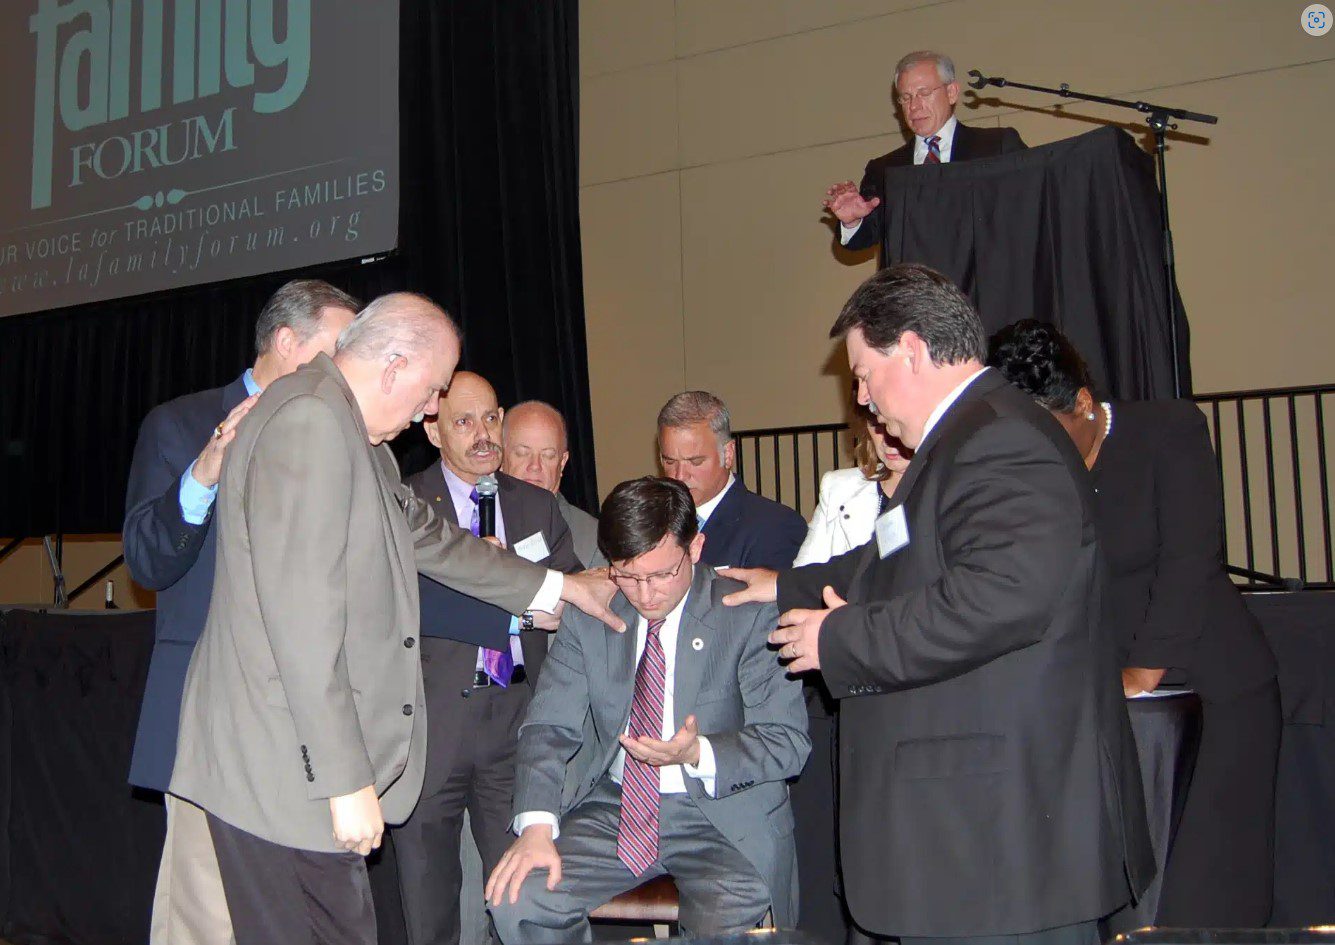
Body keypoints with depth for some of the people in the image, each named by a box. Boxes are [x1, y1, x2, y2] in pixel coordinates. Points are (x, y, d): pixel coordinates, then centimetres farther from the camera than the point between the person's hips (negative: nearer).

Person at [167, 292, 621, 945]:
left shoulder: (354, 436, 17)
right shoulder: (309, 420, -16)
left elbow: (428, 538, 30)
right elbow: (300, 613, -22)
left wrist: (557, 586, 36)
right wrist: (347, 781, -20)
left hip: (321, 767, 10)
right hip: (285, 775, -10)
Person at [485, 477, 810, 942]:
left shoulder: (750, 614, -8)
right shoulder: (587, 616, 3)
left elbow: (788, 741, -8)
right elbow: (549, 725, 0)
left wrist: (699, 754, -27)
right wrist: (536, 826, -16)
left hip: (723, 813, -3)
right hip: (614, 805, 3)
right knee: (516, 899, -17)